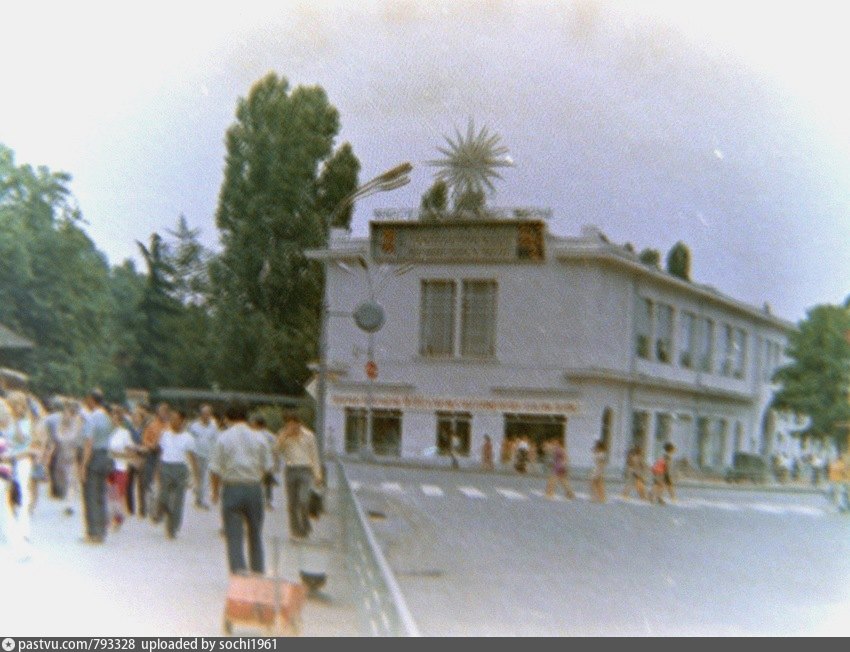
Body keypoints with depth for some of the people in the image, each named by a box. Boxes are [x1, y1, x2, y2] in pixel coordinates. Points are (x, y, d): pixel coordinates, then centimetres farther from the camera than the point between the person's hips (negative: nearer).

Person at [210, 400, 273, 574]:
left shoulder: (223, 438, -4)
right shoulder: (258, 439, 2)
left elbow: (215, 469, -5)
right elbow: (267, 466, 4)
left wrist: (215, 491, 8)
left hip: (232, 489, -2)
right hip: (254, 488, 2)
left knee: (234, 536, 1)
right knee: (255, 535, 16)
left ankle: (238, 572, -10)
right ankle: (259, 572, 22)